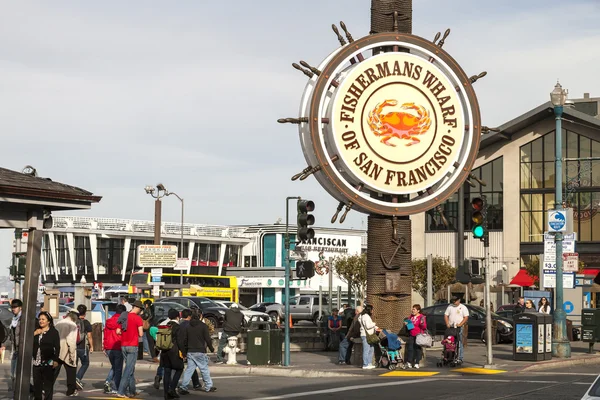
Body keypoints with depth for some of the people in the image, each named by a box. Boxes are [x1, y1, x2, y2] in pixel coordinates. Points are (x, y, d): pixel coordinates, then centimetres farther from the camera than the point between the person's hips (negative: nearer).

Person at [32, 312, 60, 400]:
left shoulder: (54, 332, -1)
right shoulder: (36, 331, 15)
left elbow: (57, 347, -5)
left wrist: (56, 360, -13)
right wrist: (34, 334, -5)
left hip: (48, 362, -5)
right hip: (37, 362, 5)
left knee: (48, 384, -3)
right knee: (37, 383, 9)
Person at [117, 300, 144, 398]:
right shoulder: (138, 318, -11)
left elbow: (118, 331, 8)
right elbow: (141, 334, -12)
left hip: (123, 345, 6)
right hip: (133, 346, -6)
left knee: (131, 368, 17)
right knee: (129, 369, -5)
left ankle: (132, 391, 23)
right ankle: (121, 392, -11)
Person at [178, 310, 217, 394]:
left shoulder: (188, 327, 9)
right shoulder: (203, 326, -6)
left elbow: (183, 340, 9)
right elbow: (207, 339, -9)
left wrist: (184, 352, 15)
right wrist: (211, 348, 6)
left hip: (190, 352, 5)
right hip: (200, 352, -5)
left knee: (189, 369, 6)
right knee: (204, 369, 7)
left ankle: (183, 387, -1)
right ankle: (208, 386, 15)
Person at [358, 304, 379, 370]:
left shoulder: (367, 316, 19)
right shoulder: (365, 316, -14)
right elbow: (368, 326, -21)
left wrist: (375, 328, 11)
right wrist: (374, 324, -5)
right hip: (365, 335, -11)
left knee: (371, 350, 15)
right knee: (366, 350, -8)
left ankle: (369, 363, 21)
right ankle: (365, 365, -6)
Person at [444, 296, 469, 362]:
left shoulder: (463, 307, 4)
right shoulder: (450, 307, 14)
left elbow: (466, 317, -3)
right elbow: (446, 315, 13)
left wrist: (460, 324, -14)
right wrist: (447, 324, -1)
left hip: (459, 328, -3)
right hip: (450, 327, 3)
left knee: (459, 343, -6)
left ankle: (460, 358, -5)